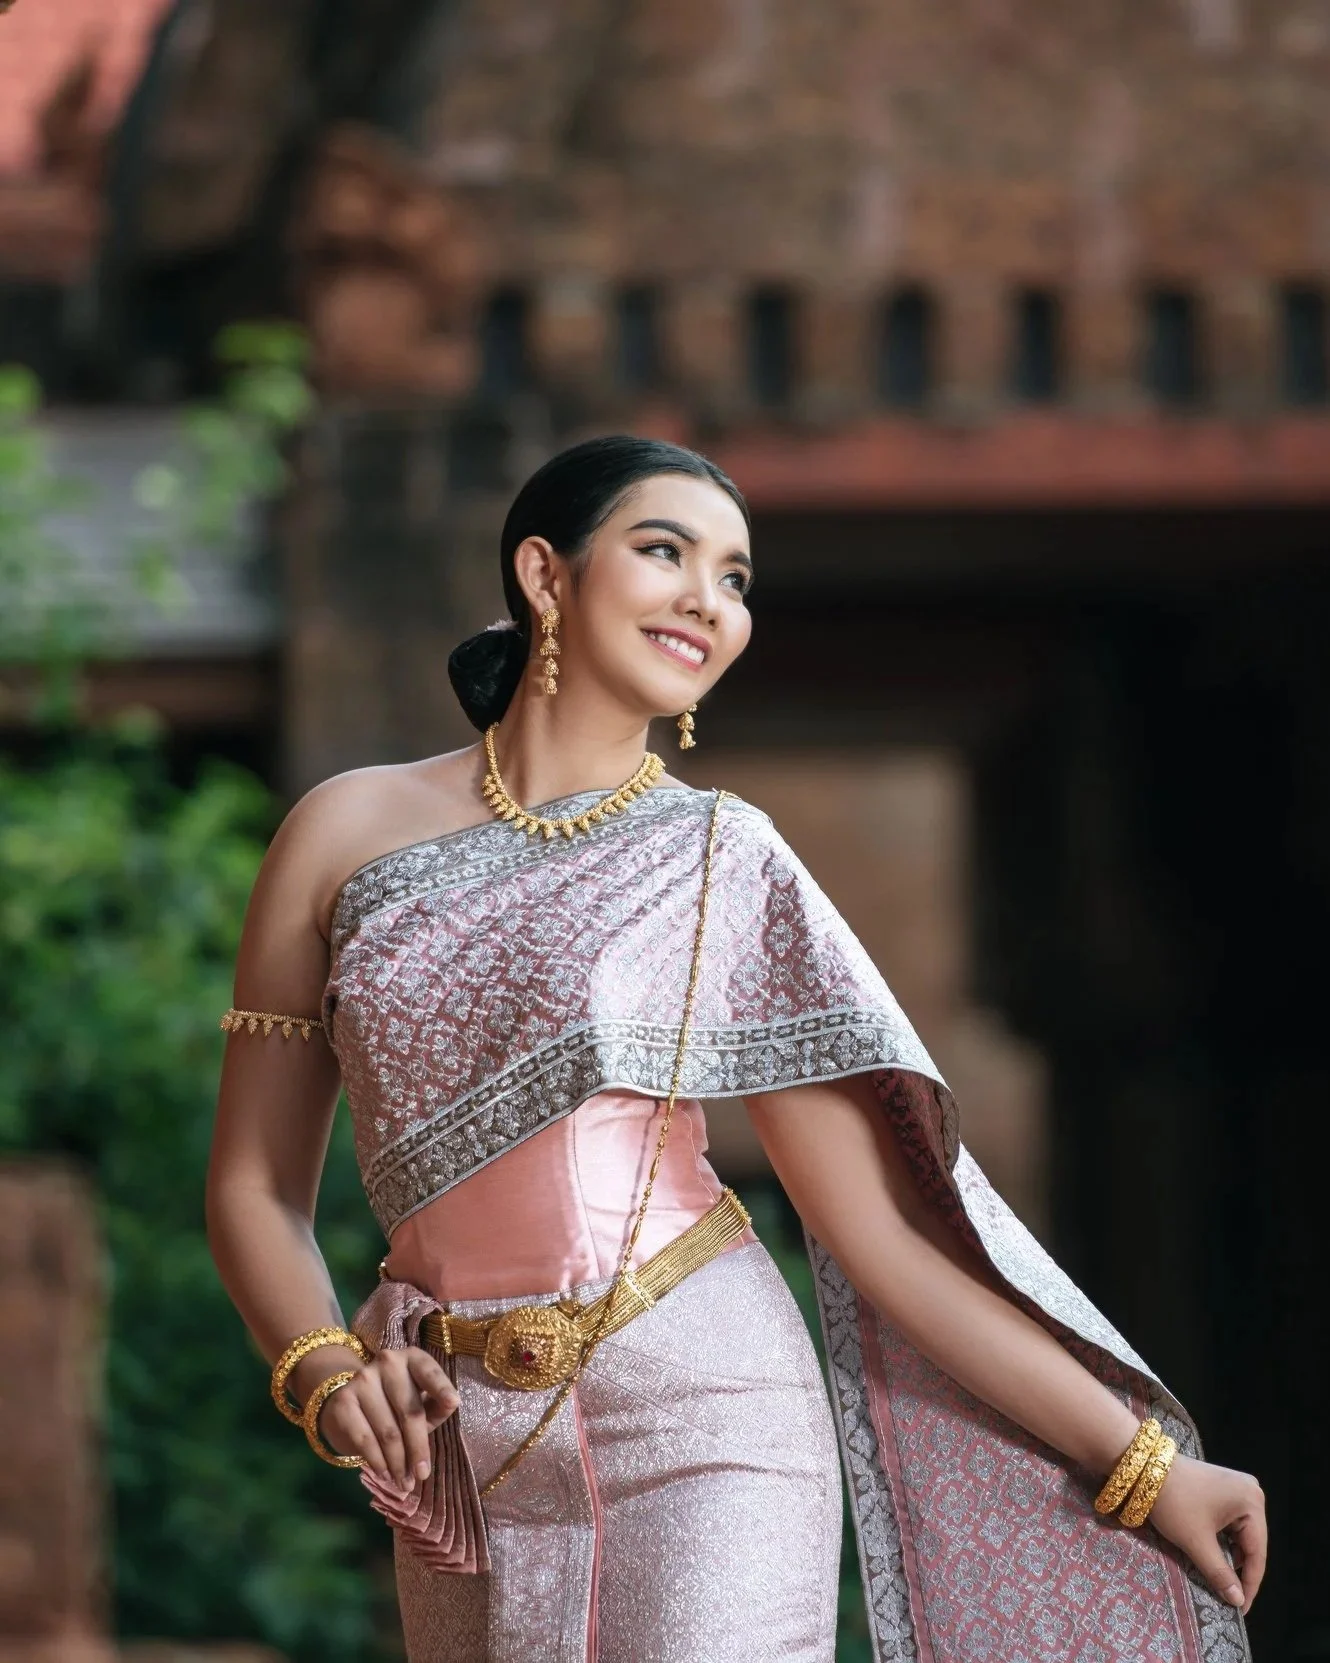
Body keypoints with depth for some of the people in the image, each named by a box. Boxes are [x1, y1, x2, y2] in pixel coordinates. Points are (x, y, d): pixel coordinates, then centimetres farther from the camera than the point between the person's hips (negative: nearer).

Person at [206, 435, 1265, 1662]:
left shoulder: (727, 863, 2)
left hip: (703, 1418, -2)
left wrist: (1138, 1460, -4)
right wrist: (325, 1369, -12)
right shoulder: (348, 833, 5)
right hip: (465, 1456, 2)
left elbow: (880, 1227, 0)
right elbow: (257, 1187, 7)